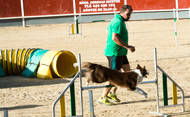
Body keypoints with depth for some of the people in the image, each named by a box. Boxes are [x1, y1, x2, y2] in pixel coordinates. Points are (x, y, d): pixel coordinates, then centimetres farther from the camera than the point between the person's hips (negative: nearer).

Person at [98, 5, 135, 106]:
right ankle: (103, 98, 0)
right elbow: (114, 38, -27)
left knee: (127, 71, 14)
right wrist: (128, 47, -23)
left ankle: (112, 92, 19)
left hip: (120, 53, 11)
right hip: (115, 53, -11)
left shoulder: (116, 20, 14)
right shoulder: (118, 22, -18)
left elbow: (108, 30, 27)